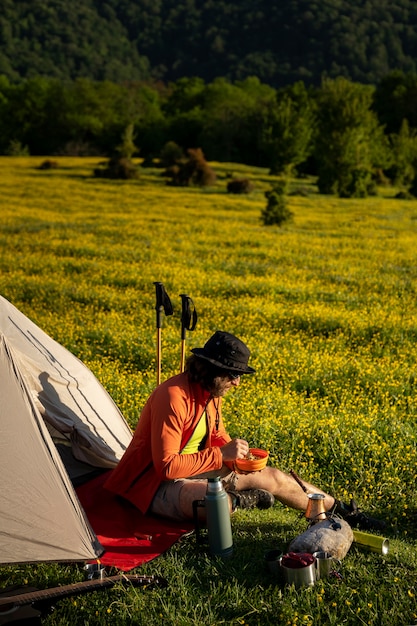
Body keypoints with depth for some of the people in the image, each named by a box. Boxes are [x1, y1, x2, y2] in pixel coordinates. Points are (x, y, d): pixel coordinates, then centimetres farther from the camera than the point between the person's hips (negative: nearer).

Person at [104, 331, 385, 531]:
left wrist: (234, 452, -5)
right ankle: (239, 501, -6)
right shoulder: (173, 398, -28)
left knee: (271, 476, 4)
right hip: (157, 484, -9)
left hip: (193, 470, 9)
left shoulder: (212, 393, 0)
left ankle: (344, 511, 17)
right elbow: (166, 465, -30)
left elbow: (217, 436, 18)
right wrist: (221, 455, -27)